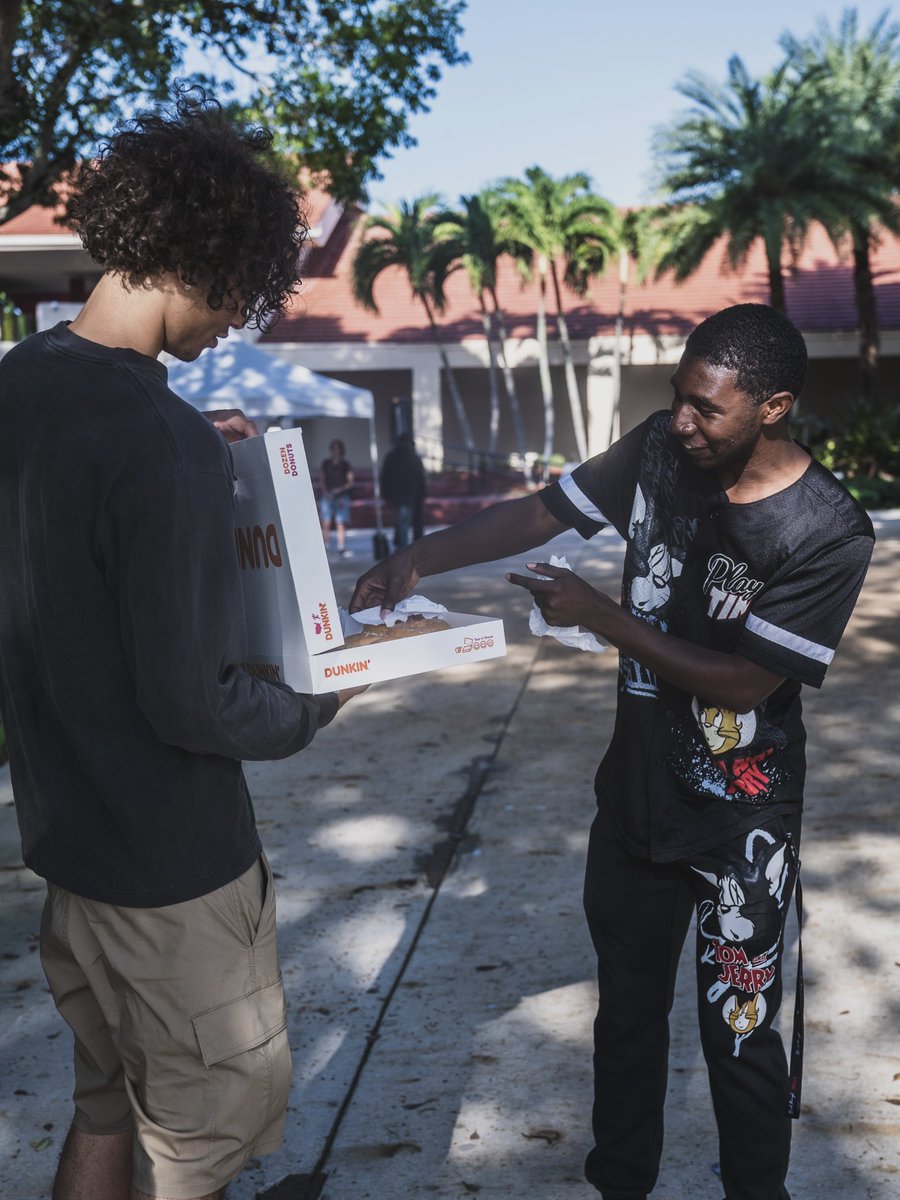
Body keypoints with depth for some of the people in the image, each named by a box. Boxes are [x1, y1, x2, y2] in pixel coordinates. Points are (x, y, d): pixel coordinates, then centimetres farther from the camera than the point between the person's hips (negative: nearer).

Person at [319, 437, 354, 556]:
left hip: (341, 497, -2)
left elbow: (350, 482, 2)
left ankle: (342, 548, -9)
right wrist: (325, 492, -3)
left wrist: (340, 489, -14)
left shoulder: (345, 465, 4)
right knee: (326, 523, -4)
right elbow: (323, 480, 13)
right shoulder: (326, 463, 10)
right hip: (328, 497, 2)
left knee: (341, 523, -9)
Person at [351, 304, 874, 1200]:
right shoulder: (659, 449, -8)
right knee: (627, 1008, 20)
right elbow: (539, 513, -2)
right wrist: (418, 558, -15)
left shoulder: (827, 535, -22)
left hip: (740, 822, -5)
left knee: (738, 1032, 7)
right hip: (635, 790, 5)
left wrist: (599, 616, -21)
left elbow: (744, 680, -21)